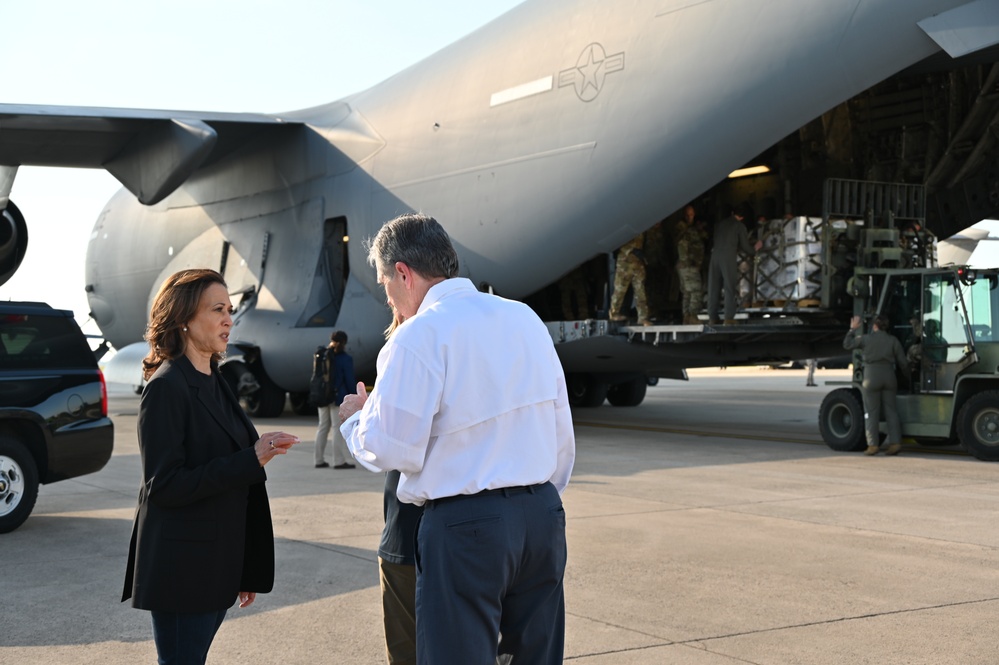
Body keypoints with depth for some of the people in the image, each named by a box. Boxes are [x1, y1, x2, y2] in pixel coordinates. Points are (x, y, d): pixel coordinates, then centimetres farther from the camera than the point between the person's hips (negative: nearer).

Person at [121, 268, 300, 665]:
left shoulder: (215, 383, 13)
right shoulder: (166, 386, -13)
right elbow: (163, 485, -19)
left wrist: (246, 570, 18)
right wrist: (251, 460, -22)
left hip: (217, 567, 8)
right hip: (181, 569, -8)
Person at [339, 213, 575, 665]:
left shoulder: (418, 336, -10)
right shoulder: (526, 319, 10)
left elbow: (392, 450, -13)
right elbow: (562, 436, 12)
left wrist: (354, 418, 8)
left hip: (463, 526, -6)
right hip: (544, 516, 7)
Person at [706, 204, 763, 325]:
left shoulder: (719, 224, 16)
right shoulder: (740, 226, 3)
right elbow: (745, 246, 3)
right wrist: (755, 248, 24)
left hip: (715, 256, 4)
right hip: (729, 257, -4)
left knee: (713, 288, 7)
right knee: (730, 288, -1)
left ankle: (712, 317, 5)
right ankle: (729, 318, -7)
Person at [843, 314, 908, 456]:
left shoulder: (866, 339, -3)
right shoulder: (893, 340, 3)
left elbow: (847, 345, 8)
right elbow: (903, 363, 3)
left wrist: (853, 329, 20)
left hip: (872, 377, -3)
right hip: (889, 377, 3)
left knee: (872, 412, 2)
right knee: (891, 411, 8)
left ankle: (873, 445, 0)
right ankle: (895, 442, 1)